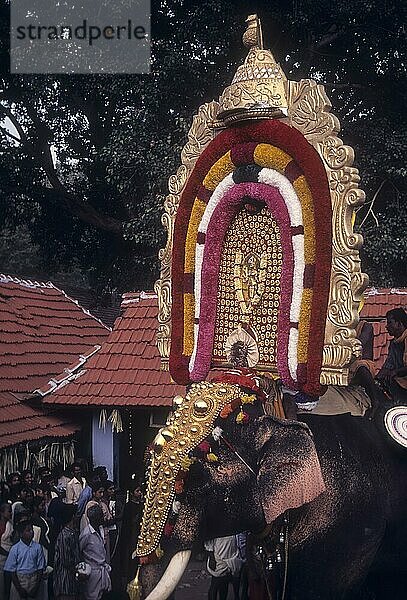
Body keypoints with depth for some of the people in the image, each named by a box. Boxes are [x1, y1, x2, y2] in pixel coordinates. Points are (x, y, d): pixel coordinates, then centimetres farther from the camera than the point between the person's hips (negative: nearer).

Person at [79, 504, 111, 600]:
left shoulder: (100, 529, 5)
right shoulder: (86, 534, -20)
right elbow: (78, 553, -11)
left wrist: (105, 565, 14)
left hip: (103, 570, 8)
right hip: (93, 572, -8)